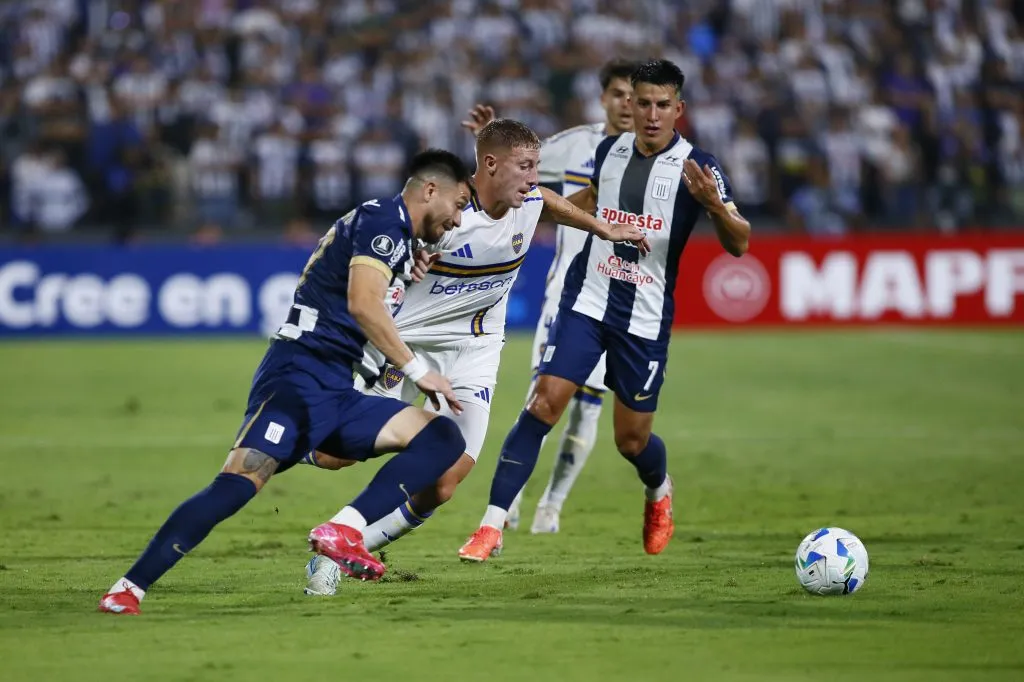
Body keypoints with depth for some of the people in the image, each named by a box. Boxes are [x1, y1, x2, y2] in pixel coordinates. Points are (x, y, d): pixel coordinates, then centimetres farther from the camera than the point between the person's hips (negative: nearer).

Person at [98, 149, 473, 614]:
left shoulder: (397, 238, 25)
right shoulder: (384, 218, -4)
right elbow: (363, 304, -19)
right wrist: (418, 371, -12)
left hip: (337, 392, 10)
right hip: (300, 375, -10)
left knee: (444, 439, -2)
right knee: (241, 482, -27)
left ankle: (343, 531, -18)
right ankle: (127, 589, -25)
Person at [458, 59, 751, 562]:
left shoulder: (697, 167, -9)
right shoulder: (609, 150, 3)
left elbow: (738, 243, -16)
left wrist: (713, 203, -35)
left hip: (646, 320, -2)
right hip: (587, 301, 2)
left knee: (632, 440, 5)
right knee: (544, 403, -15)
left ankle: (659, 492, 42)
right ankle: (492, 525, -14)